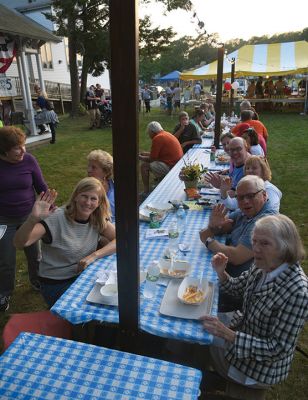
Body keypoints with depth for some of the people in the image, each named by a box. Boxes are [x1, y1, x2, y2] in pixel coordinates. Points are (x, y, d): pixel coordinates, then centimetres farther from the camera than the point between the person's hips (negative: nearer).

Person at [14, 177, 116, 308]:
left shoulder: (98, 219, -5)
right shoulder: (56, 219, -21)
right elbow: (19, 243, -29)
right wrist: (33, 219, -49)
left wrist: (94, 255, -23)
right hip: (56, 284, -5)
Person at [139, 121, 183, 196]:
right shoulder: (165, 134, 15)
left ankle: (146, 192, 1)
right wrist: (146, 153, 27)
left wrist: (141, 158, 7)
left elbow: (152, 159, -10)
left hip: (170, 167, -10)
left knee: (144, 165, -3)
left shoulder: (157, 138, -14)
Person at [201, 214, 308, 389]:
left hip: (260, 367, -6)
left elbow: (279, 349, -30)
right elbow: (237, 286, 5)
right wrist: (221, 272, -16)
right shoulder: (263, 266, -12)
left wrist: (228, 334, -35)